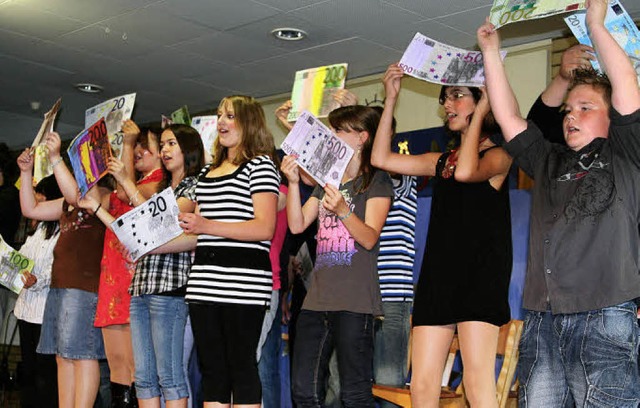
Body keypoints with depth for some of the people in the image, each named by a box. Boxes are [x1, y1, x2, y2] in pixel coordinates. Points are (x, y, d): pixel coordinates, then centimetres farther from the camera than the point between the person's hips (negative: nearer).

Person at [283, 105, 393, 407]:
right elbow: (297, 225, 12)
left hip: (354, 302, -7)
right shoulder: (327, 182, 22)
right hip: (317, 299, 7)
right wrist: (293, 183, -1)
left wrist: (343, 210, -26)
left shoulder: (376, 181, 1)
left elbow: (370, 238, -10)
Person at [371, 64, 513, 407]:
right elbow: (382, 158, 14)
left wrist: (479, 114, -8)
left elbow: (466, 172, -19)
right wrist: (391, 99, 10)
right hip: (437, 275, 6)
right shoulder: (442, 160, 22)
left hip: (480, 274, -6)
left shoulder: (497, 155, 3)